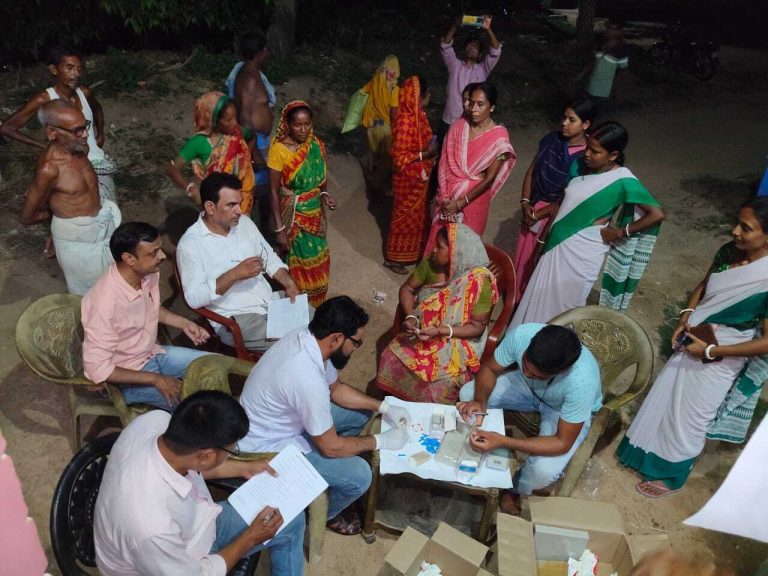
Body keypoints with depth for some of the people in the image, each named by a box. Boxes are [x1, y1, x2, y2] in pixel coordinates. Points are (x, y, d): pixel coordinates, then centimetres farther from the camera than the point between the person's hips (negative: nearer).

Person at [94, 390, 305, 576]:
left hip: (192, 524, 7)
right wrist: (250, 538, -9)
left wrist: (243, 468, 6)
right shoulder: (152, 528, -42)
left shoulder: (156, 420, -25)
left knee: (291, 519, 11)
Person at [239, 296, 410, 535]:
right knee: (359, 476, -16)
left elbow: (336, 388, 7)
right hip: (269, 447, -9)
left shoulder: (305, 337, -11)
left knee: (361, 413, 11)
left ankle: (330, 470, 28)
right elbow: (330, 446, -24)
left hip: (287, 419, 9)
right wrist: (380, 441, -11)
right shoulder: (308, 379, -38)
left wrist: (384, 407, 0)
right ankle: (324, 513, 15)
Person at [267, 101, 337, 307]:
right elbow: (274, 191, -15)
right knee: (298, 263, 4)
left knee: (317, 261, 15)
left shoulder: (317, 145, -2)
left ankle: (316, 305, 36)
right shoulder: (279, 149, -17)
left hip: (315, 213, 5)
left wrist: (325, 194, -10)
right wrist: (279, 229, -18)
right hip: (293, 216, -5)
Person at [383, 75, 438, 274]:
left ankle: (412, 251, 41)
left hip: (419, 176, 9)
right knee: (405, 217, 6)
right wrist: (425, 154, -26)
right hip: (408, 179, -9)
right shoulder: (406, 121, -28)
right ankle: (393, 257, 24)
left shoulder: (417, 114, 1)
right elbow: (398, 158, -26)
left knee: (418, 214, 22)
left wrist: (430, 148, 3)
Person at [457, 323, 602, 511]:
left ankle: (516, 488, 12)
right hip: (528, 388, 4)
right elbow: (489, 369, -16)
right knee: (468, 393, -13)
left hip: (563, 409, -3)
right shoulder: (521, 334, -35)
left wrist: (503, 442, -43)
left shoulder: (582, 381, -43)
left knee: (544, 470, -26)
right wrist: (480, 401, -36)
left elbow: (563, 443, -33)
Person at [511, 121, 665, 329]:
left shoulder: (623, 181, -19)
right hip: (559, 243, 6)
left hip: (583, 251, -6)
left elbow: (657, 214, -18)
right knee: (540, 295, 17)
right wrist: (548, 229, 9)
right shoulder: (580, 164, -1)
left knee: (564, 303, 8)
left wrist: (620, 232, -13)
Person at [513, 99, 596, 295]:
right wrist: (525, 202, -8)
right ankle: (518, 297, 38)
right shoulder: (552, 139, -3)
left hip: (557, 214, -5)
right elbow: (531, 171, 4)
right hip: (533, 206, 6)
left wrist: (539, 214, -15)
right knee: (522, 255, 17)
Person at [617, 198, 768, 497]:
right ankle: (650, 451, 45)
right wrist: (686, 317, -5)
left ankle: (672, 476, 34)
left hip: (721, 361, -6)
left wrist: (711, 350, -21)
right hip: (692, 342, 6)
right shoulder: (729, 251, -8)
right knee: (666, 398, 20)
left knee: (688, 418, 10)